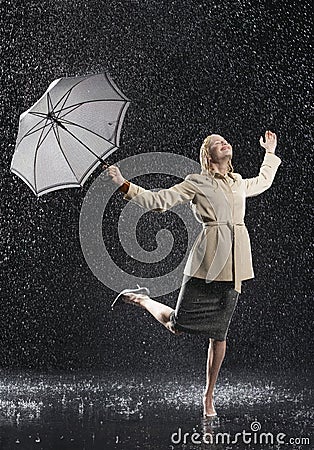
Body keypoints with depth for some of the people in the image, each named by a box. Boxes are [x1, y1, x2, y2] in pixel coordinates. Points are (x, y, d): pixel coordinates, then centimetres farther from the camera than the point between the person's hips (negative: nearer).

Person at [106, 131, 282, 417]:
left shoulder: (239, 183, 18)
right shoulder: (196, 183, 2)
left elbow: (264, 182, 40)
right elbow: (157, 201, -1)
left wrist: (270, 153, 42)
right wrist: (124, 185, -8)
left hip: (234, 265, 4)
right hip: (208, 261, -4)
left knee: (219, 334, 4)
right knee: (178, 325, -5)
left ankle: (209, 397, 15)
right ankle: (140, 299, 24)